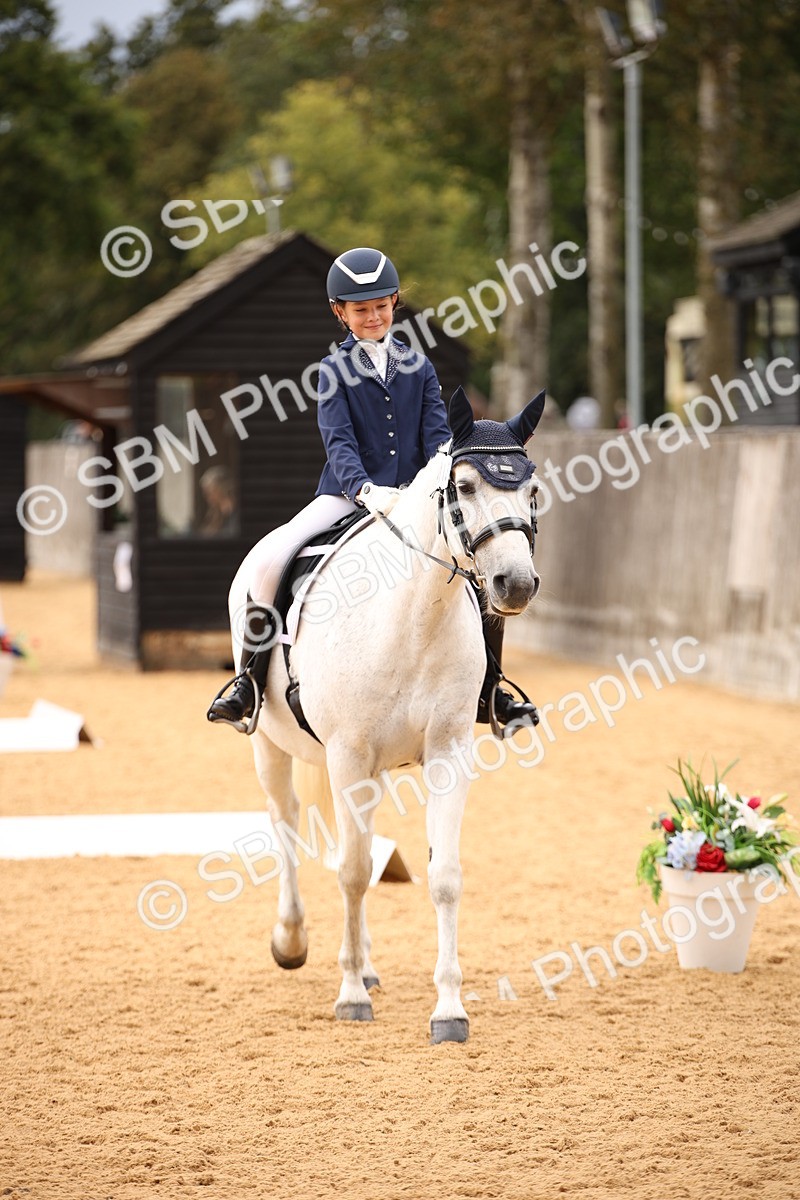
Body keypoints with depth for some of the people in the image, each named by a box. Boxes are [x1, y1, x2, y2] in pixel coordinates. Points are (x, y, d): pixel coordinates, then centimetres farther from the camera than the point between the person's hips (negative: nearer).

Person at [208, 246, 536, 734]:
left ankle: (489, 692, 5)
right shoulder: (334, 371, 2)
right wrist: (366, 490, -32)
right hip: (347, 496, -3)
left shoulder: (418, 366, 11)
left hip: (412, 500, 3)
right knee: (267, 560, -27)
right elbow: (339, 442, -12)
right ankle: (250, 683, -14)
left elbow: (438, 436, 2)